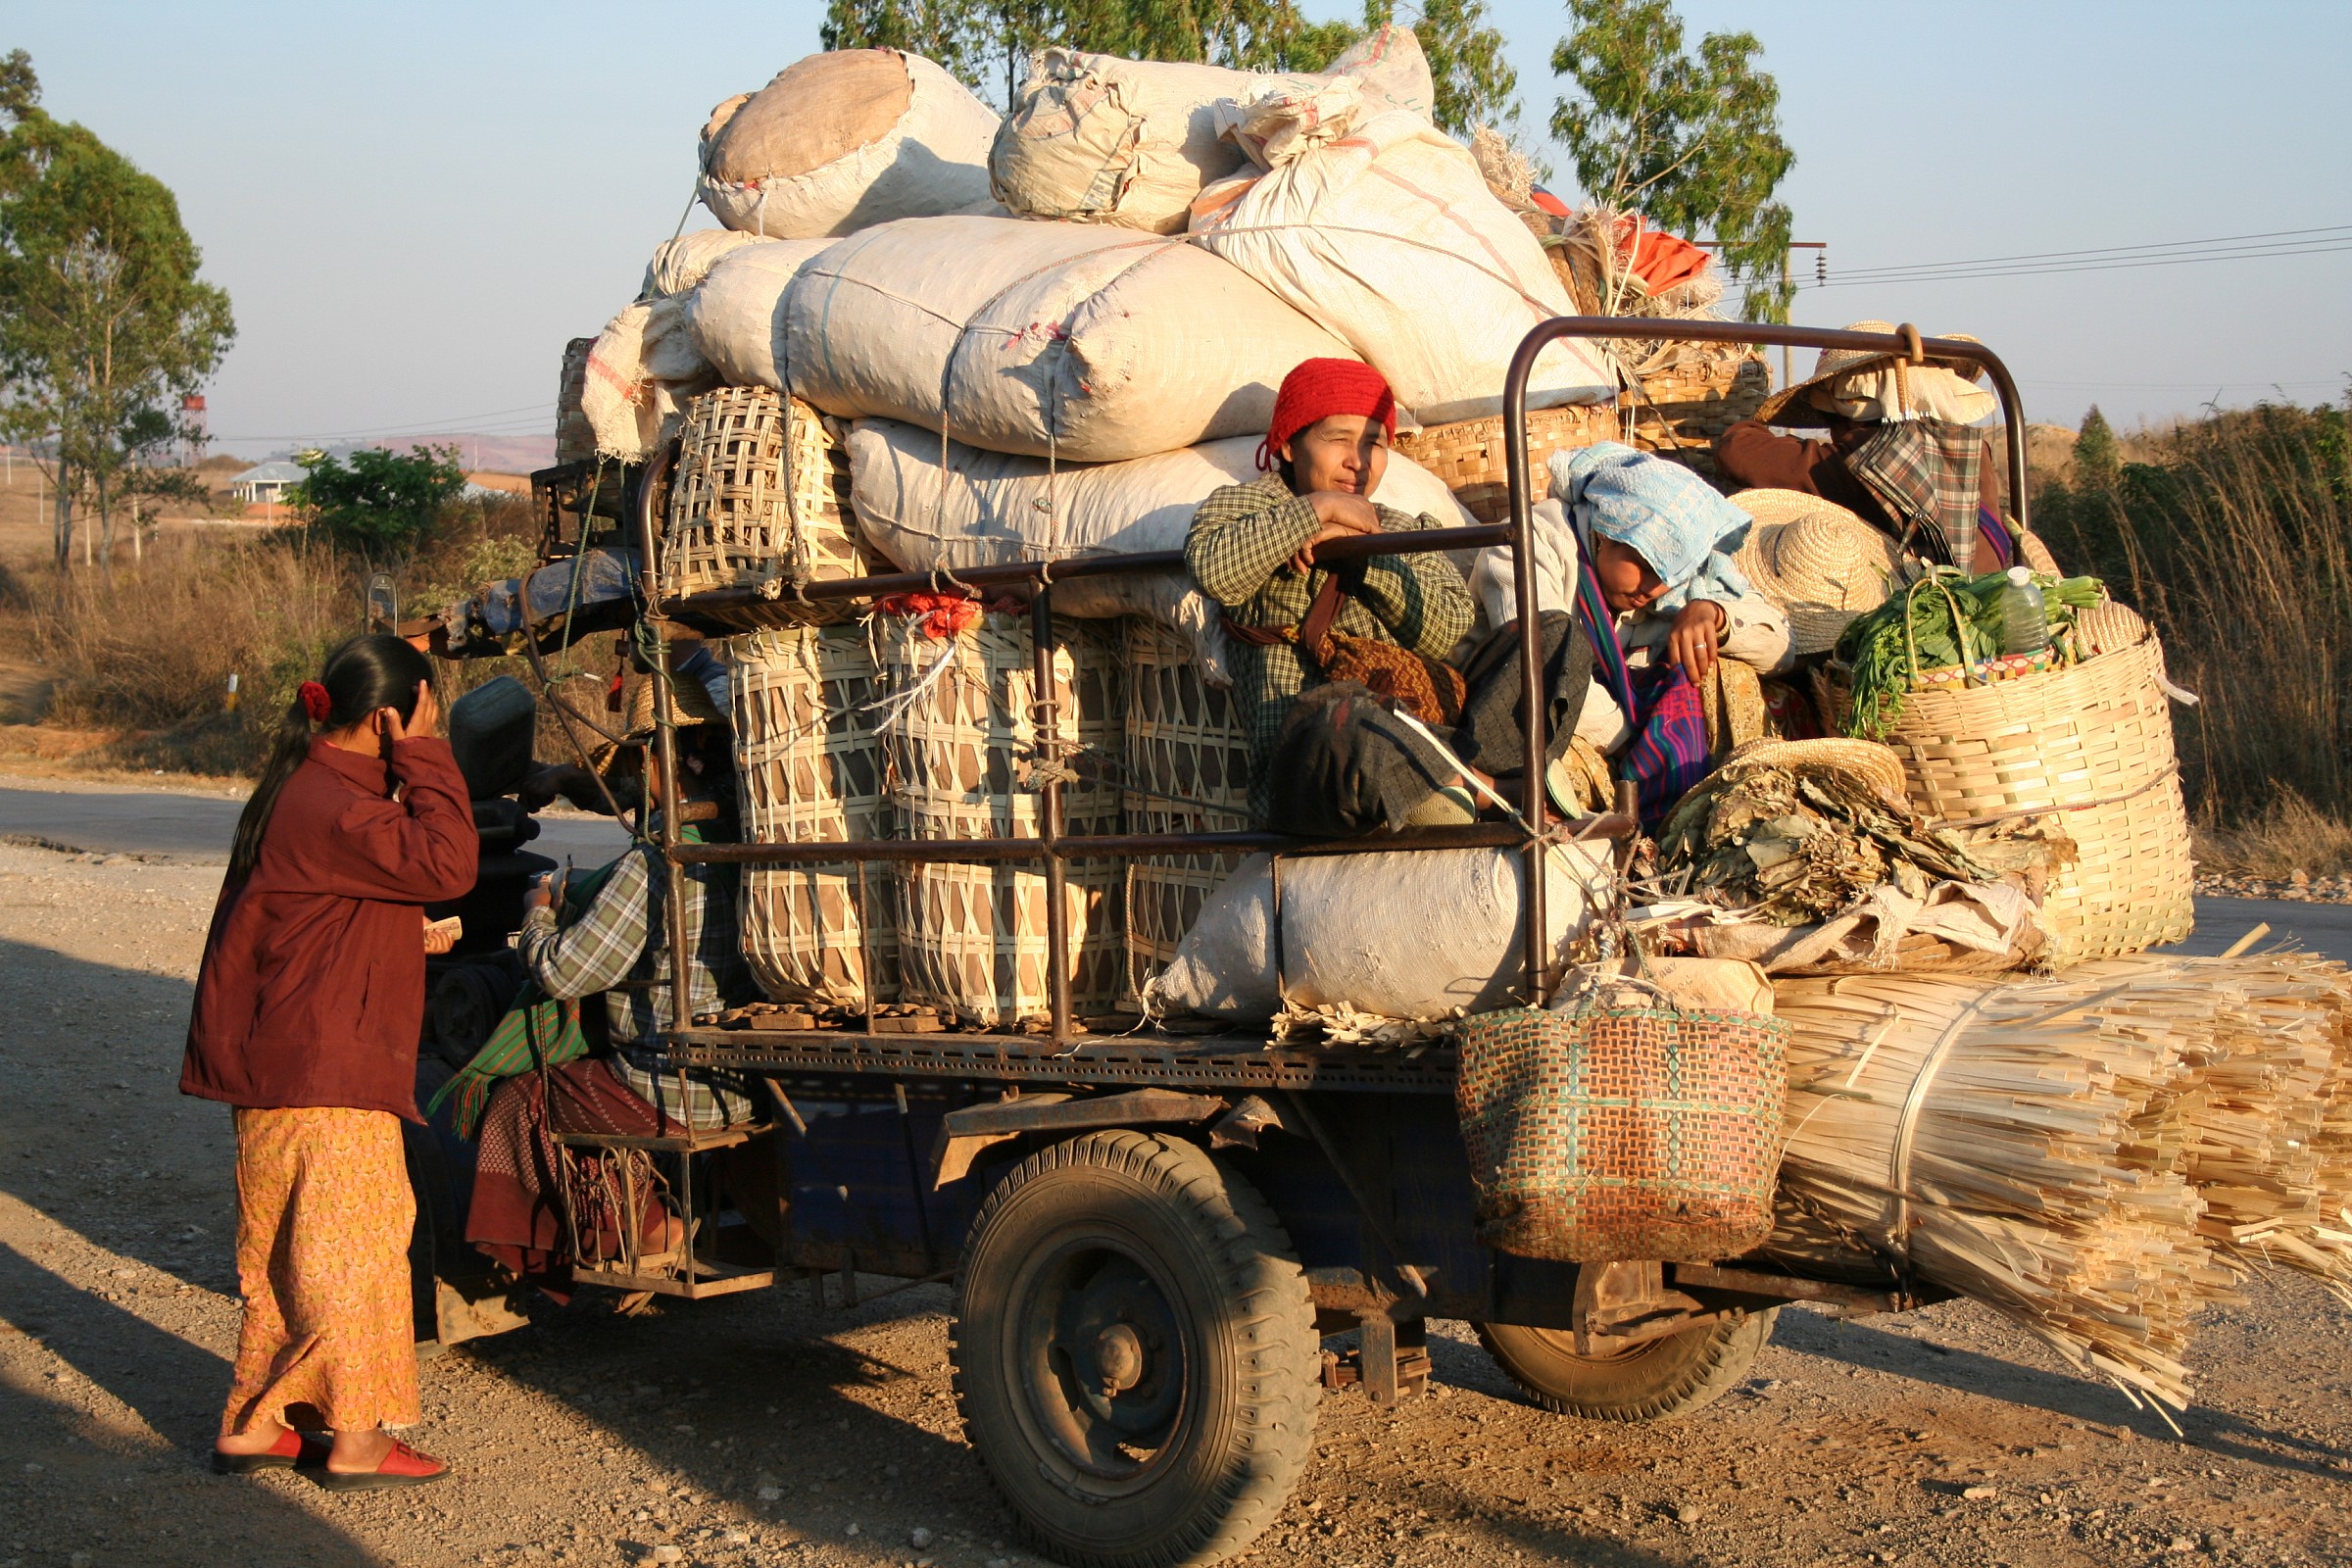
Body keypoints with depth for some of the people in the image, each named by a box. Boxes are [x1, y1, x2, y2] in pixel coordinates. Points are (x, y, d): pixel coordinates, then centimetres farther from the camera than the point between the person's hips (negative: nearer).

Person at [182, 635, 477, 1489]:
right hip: (323, 1078, -10)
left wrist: (412, 934, 9)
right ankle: (357, 1439, 5)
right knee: (353, 1242, -2)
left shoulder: (311, 788, 13)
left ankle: (255, 1422, 23)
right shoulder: (329, 809, -20)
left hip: (283, 1066, 10)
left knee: (286, 1248, 16)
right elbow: (444, 861, -27)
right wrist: (419, 755, -21)